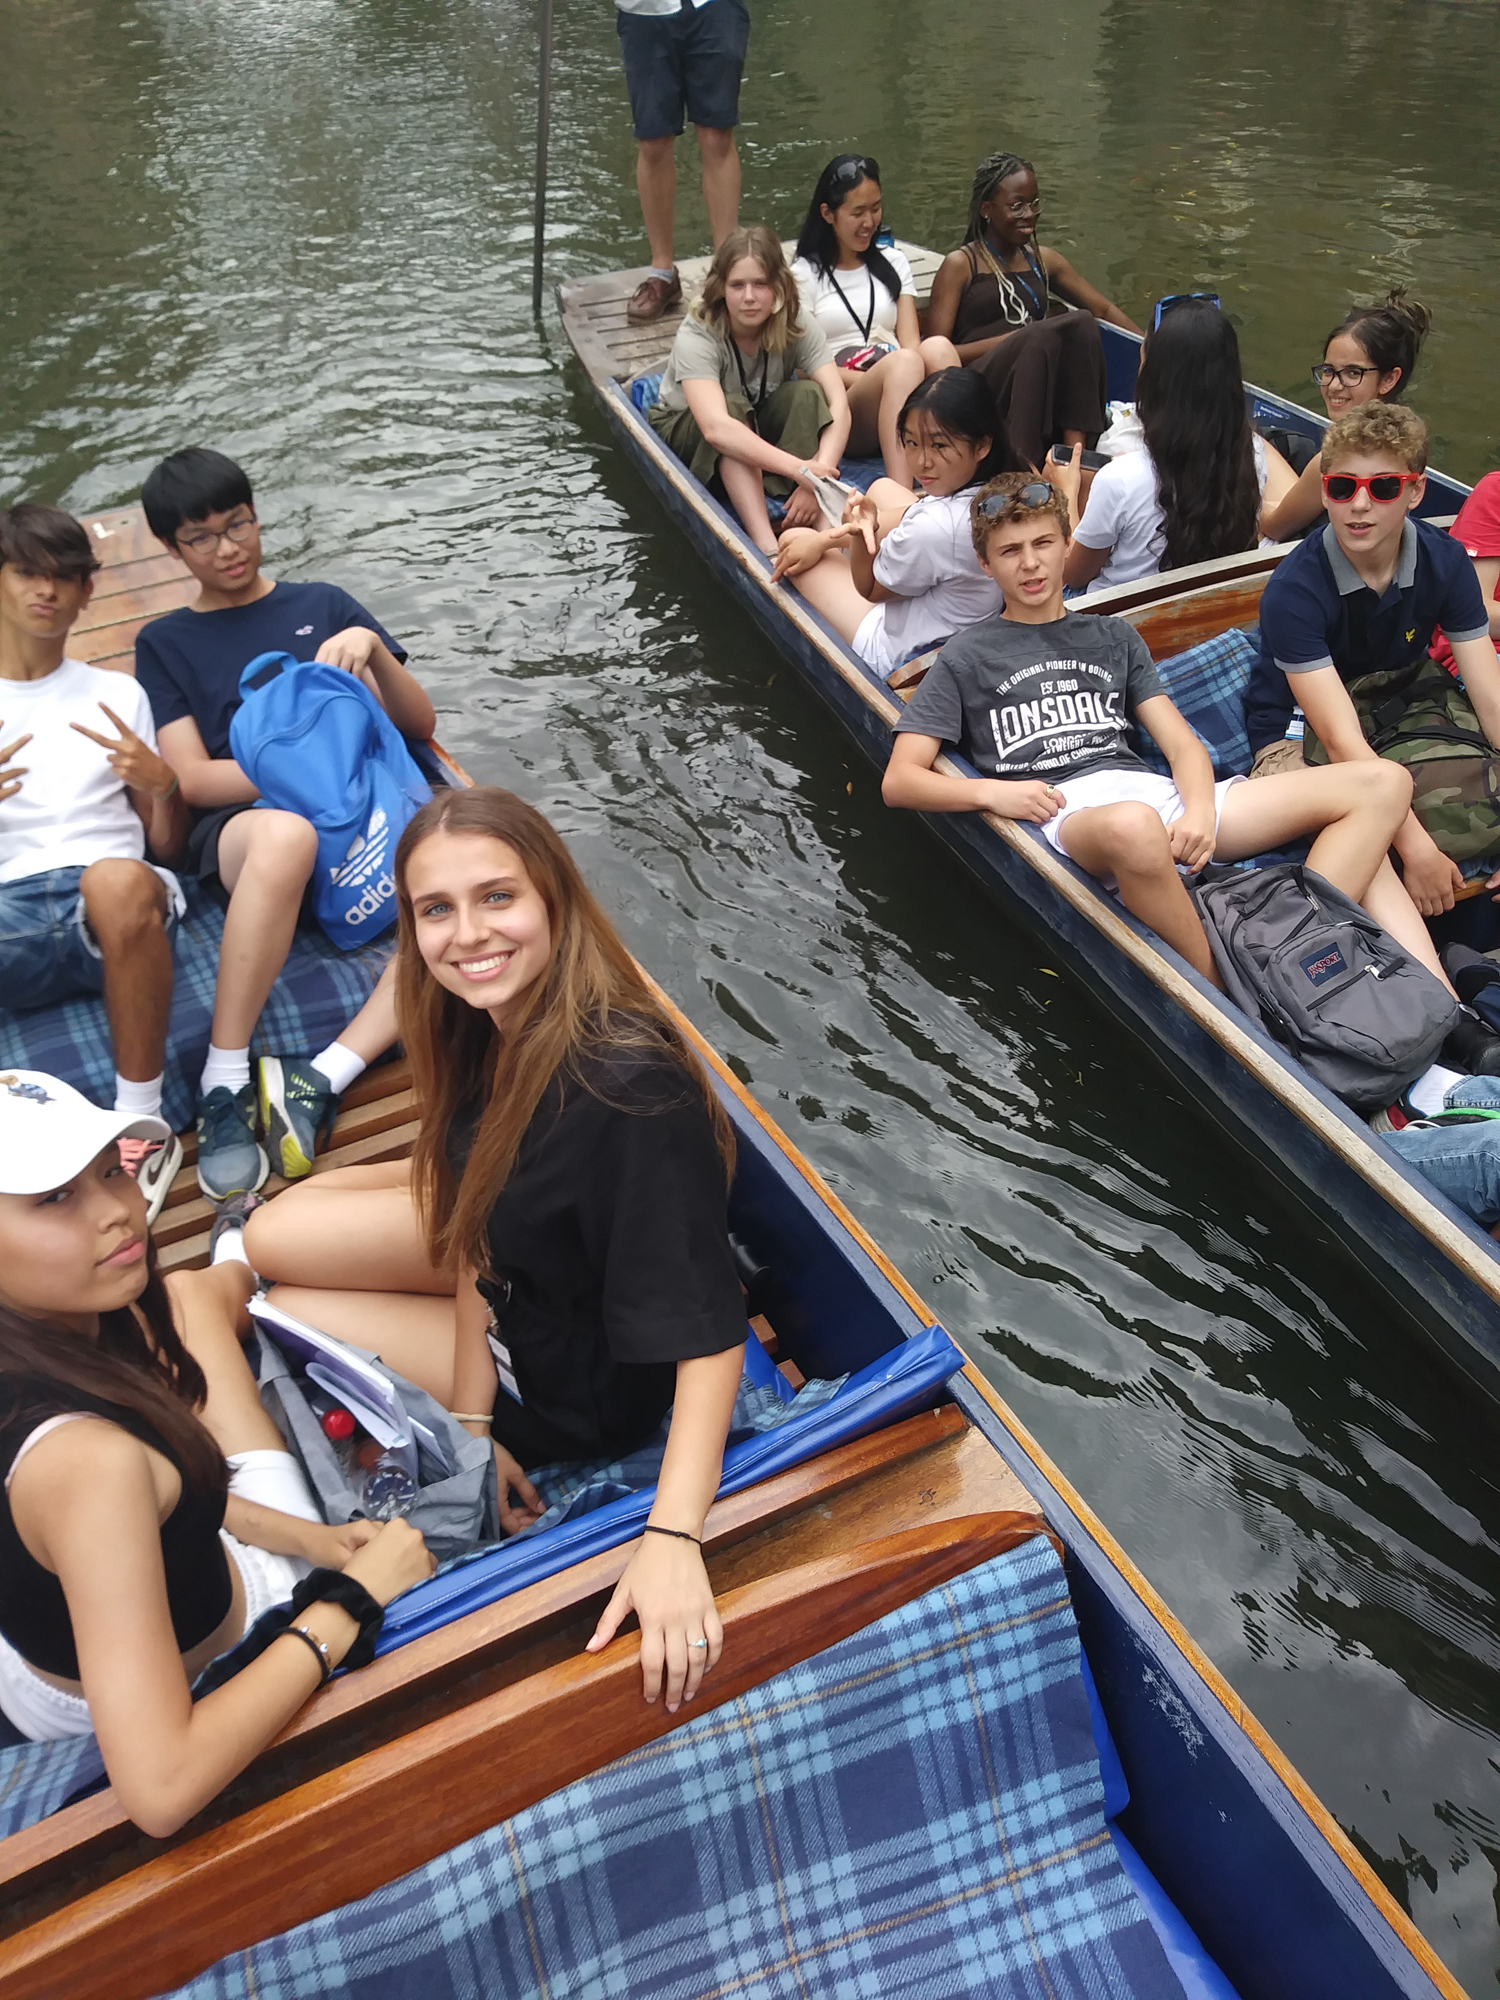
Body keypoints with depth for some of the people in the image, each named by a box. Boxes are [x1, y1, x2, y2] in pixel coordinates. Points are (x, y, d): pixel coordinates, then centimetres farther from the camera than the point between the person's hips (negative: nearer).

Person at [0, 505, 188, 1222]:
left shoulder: (118, 695, 23)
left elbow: (166, 848, 19)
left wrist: (162, 783, -2)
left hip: (111, 915, 1)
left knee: (121, 881, -39)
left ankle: (143, 1127, -24)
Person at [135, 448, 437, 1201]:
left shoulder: (324, 605, 25)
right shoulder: (165, 642, 21)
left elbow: (419, 722, 18)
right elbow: (191, 778, 7)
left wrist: (373, 650, -2)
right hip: (240, 829, -2)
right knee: (286, 831, -42)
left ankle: (320, 1080, -36)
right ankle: (224, 1084, -33)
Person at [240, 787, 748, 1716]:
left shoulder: (630, 1090, -39)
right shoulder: (487, 1023, -15)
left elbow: (708, 1334, -36)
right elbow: (470, 1220, -8)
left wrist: (672, 1539, -42)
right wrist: (473, 1424, -10)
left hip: (588, 1383, -6)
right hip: (507, 1261, 6)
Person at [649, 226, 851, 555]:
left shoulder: (799, 329, -20)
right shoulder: (696, 338, -31)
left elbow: (838, 404, -32)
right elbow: (716, 428, -47)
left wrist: (821, 474, -50)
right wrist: (801, 470, -56)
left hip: (758, 428, 3)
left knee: (807, 393, -27)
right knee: (733, 405, -36)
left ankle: (816, 524, -36)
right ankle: (767, 547, -47)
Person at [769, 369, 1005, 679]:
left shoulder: (935, 529, -41)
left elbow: (869, 589, -20)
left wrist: (862, 532, -34)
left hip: (895, 655, -7)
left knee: (795, 538, 13)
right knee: (882, 489, 23)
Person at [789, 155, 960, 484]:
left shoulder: (893, 263, 25)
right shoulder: (805, 274, 12)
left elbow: (910, 342, 11)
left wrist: (896, 379, -14)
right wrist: (886, 375, -14)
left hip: (903, 407, 4)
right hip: (844, 405, -3)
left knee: (938, 348, -30)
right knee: (903, 362, -36)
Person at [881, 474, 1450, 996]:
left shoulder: (1112, 637, 27)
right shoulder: (967, 657, 16)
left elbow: (1182, 744, 17)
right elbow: (899, 780, 6)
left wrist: (1199, 811, -6)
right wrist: (990, 790, -12)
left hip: (1153, 793, 5)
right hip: (1063, 814, -5)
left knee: (1382, 784, -8)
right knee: (1133, 825, -45)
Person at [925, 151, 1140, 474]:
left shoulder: (1044, 262, 24)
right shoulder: (960, 266, 8)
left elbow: (1104, 309, 25)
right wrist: (1016, 339, -11)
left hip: (1044, 395, 4)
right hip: (975, 390, -4)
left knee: (1082, 323, -24)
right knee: (1044, 334, -32)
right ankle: (1023, 466, -39)